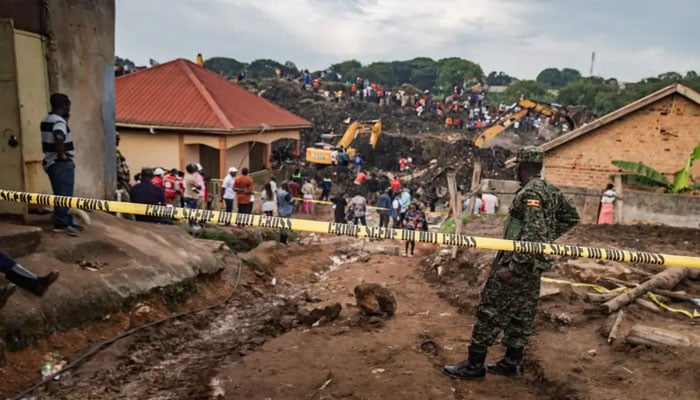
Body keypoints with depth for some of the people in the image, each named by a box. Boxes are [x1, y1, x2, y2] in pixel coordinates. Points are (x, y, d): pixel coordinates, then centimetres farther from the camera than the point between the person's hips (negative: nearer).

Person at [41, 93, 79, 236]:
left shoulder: (46, 120, 13)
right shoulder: (59, 121, -17)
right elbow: (59, 140, -35)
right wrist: (63, 155, -21)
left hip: (50, 162, 10)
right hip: (62, 164, -10)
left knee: (60, 194, 15)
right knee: (64, 194, -5)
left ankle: (65, 221, 24)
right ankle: (61, 224, -3)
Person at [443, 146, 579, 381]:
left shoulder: (530, 193, -20)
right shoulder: (552, 191, 9)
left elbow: (532, 236, -28)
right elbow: (571, 217, 22)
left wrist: (513, 268, -26)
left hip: (518, 264, -9)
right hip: (533, 266, 9)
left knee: (490, 313, -1)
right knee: (521, 315, 16)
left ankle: (474, 365, 7)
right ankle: (512, 363, 26)